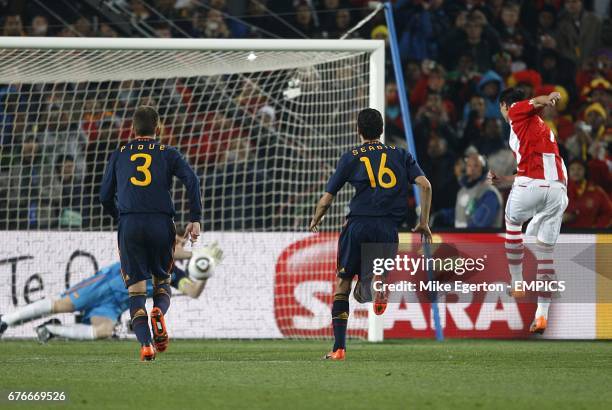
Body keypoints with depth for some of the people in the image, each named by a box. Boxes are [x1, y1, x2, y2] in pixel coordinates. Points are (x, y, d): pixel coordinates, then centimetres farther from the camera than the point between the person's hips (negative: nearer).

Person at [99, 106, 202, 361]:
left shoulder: (119, 155, 16)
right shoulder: (168, 153, 11)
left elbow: (105, 197, 16)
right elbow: (192, 181, -4)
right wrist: (195, 219, -3)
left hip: (129, 225, 0)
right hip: (161, 223, 0)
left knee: (136, 289, 1)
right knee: (162, 280, 18)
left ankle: (145, 343, -17)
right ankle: (159, 312, -15)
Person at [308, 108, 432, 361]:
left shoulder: (350, 158, 10)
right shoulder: (400, 155, 15)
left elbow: (326, 200, 10)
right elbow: (425, 185, 2)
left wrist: (315, 222, 30)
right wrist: (424, 223, 10)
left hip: (358, 224, -2)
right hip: (388, 229, 2)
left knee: (343, 284, 13)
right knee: (361, 294, 15)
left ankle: (339, 348, 4)